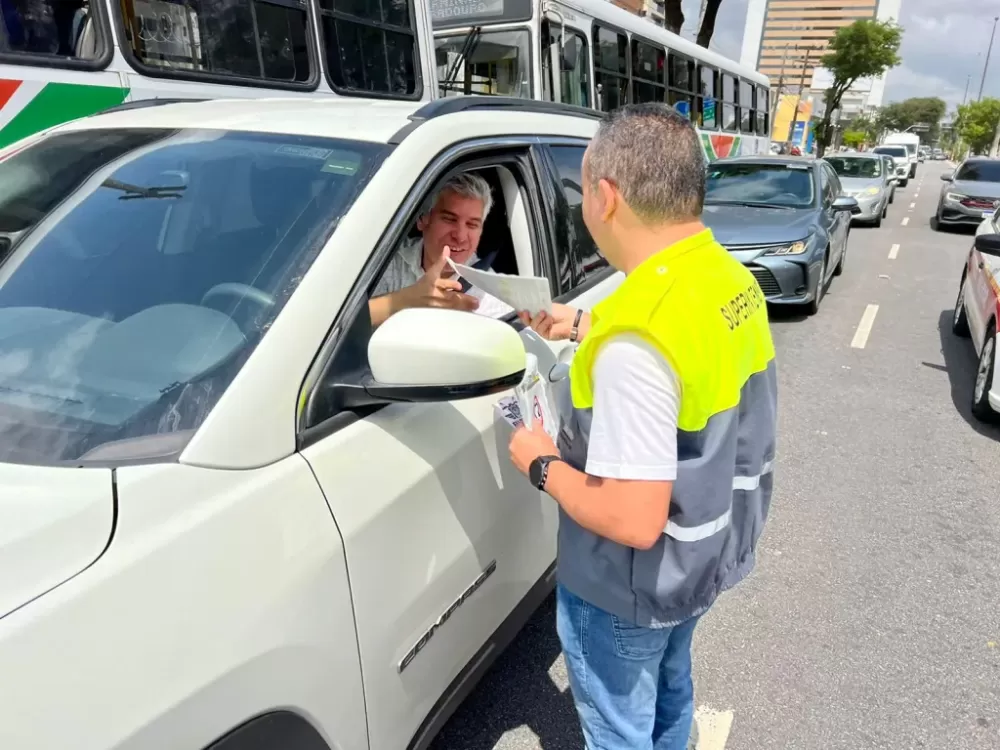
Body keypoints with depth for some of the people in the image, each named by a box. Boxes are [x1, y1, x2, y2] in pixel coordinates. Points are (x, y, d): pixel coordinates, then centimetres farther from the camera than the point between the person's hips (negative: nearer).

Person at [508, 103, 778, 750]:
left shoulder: (636, 341, -35)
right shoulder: (731, 280, -6)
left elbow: (633, 520, -33)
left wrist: (543, 464, -18)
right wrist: (591, 329, 9)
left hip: (632, 591, -8)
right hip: (706, 558, 8)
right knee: (669, 686, 32)